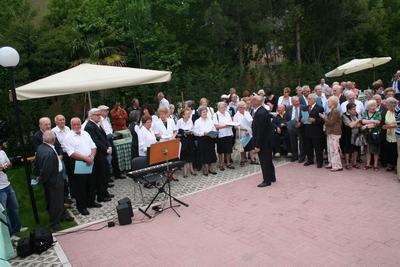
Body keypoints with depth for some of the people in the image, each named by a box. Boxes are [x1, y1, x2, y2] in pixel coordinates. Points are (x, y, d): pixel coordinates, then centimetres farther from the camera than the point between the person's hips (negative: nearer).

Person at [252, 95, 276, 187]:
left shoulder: (260, 113, -24)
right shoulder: (263, 111, 7)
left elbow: (260, 131, -25)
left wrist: (257, 146, -22)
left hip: (263, 142, -10)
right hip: (267, 141, 10)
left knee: (264, 161, 2)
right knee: (268, 160, 20)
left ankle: (267, 180, 14)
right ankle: (272, 177, 34)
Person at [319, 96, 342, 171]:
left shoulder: (335, 111, -16)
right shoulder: (332, 111, 14)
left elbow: (331, 122, -19)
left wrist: (324, 117, -9)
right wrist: (325, 117, 7)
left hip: (334, 133, -10)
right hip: (330, 132, 10)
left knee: (334, 149, -7)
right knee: (330, 149, 15)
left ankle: (338, 166, -2)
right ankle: (332, 164, 24)